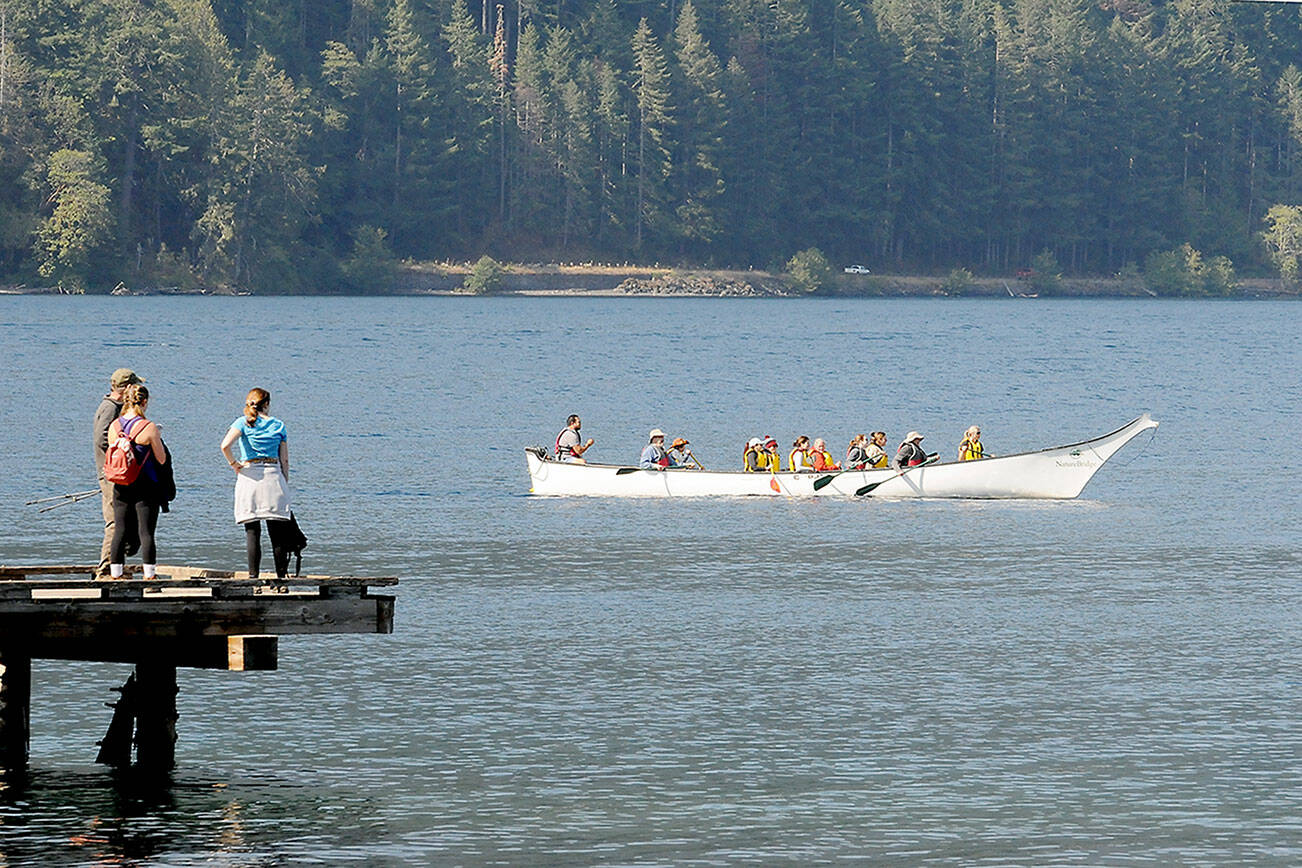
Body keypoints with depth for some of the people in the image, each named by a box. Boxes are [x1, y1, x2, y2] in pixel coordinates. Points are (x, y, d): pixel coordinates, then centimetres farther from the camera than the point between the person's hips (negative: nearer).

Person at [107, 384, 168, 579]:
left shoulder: (114, 426, 1)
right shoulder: (149, 428, -13)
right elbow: (161, 460, -4)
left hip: (121, 487, 4)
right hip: (145, 487, -4)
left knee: (120, 531, 9)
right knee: (146, 532, 0)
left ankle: (115, 574, 10)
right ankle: (149, 575, -1)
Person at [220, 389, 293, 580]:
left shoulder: (243, 423, 0)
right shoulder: (278, 425, 6)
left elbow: (225, 445, -17)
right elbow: (285, 460, 8)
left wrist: (234, 464, -2)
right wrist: (285, 484, 16)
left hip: (249, 477, -1)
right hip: (273, 475, 1)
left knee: (252, 530, 2)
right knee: (277, 531, 5)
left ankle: (253, 575, -2)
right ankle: (282, 574, 5)